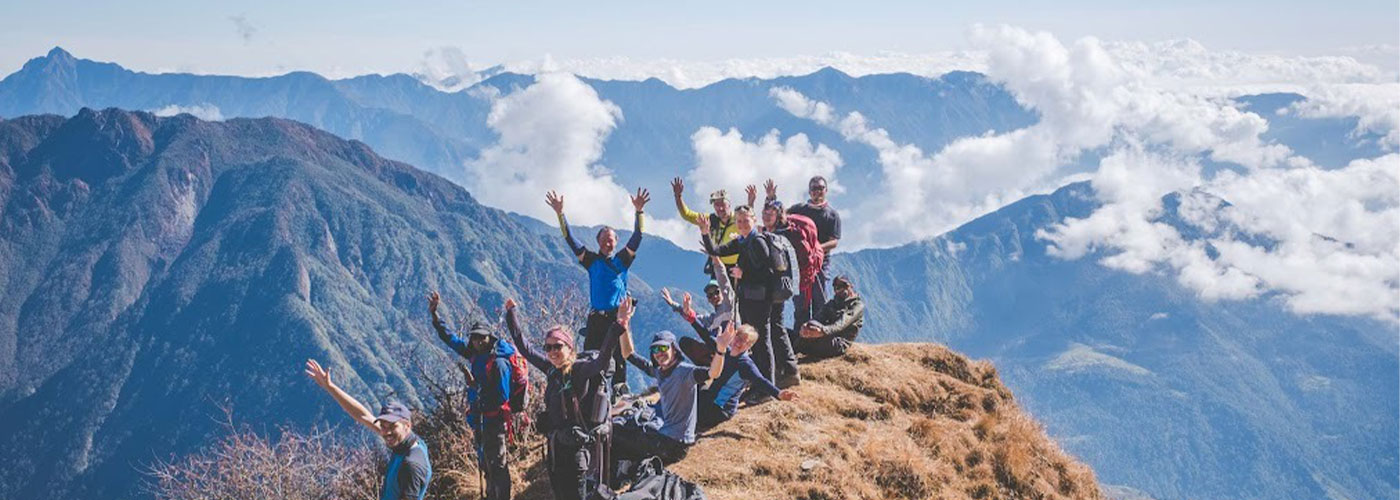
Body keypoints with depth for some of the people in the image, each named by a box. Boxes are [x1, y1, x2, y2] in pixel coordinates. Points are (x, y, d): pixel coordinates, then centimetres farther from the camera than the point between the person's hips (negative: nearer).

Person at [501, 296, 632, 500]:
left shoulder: (582, 369, -13)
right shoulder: (552, 369, 6)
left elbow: (603, 359, -33)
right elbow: (524, 347, 17)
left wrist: (619, 326, -46)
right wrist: (511, 314, 23)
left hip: (578, 448, -7)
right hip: (556, 447, 7)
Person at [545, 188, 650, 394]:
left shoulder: (622, 260, 8)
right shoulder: (592, 260, 10)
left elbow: (637, 238, -1)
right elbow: (570, 240, 6)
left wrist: (639, 211, -13)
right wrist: (560, 214, -3)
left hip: (618, 316, -1)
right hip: (596, 317, 1)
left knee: (619, 356, -3)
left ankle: (620, 391, 0)